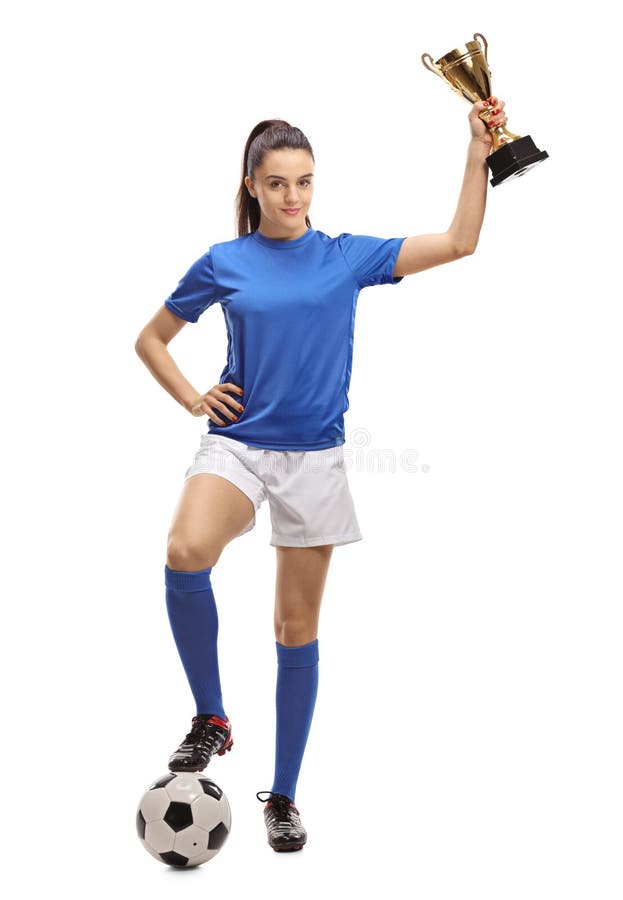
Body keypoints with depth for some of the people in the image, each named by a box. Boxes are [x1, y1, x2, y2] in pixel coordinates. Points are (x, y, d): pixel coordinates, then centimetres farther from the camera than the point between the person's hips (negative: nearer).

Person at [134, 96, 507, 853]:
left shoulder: (347, 256, 4)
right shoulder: (223, 263, 4)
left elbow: (457, 243, -1)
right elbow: (150, 340, 15)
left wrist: (478, 153, -8)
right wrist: (192, 399, 2)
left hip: (314, 455, 1)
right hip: (236, 441, 0)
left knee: (298, 628, 5)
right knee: (186, 552, -32)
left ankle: (283, 796, 21)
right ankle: (211, 718, -8)